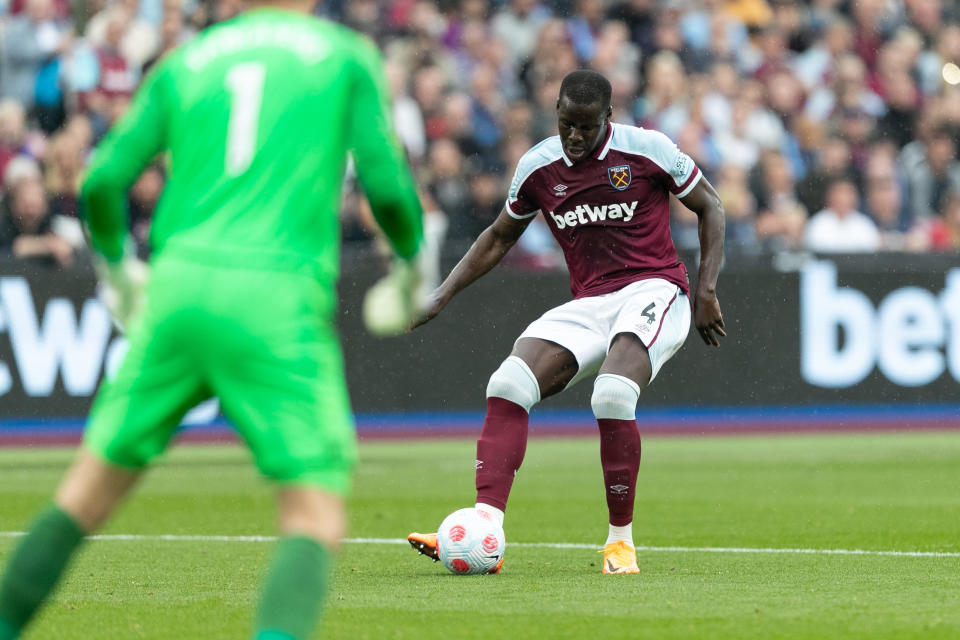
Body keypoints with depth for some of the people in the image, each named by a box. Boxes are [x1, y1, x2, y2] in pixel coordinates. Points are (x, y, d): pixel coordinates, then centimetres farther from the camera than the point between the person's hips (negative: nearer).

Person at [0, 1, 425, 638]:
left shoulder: (185, 62, 16)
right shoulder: (347, 56, 9)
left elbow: (102, 183, 10)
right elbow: (387, 185, 2)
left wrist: (117, 265, 29)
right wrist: (413, 259, 22)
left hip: (180, 282, 4)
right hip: (277, 300, -3)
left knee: (93, 487, 19)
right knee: (317, 523, -6)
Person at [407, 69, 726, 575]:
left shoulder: (648, 150, -5)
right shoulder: (537, 167, 6)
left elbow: (710, 206, 7)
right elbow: (499, 237, 22)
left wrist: (706, 289, -2)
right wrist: (442, 296, 14)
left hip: (653, 291, -4)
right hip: (587, 304, 5)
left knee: (613, 395, -32)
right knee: (507, 385, -20)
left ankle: (621, 540, -15)